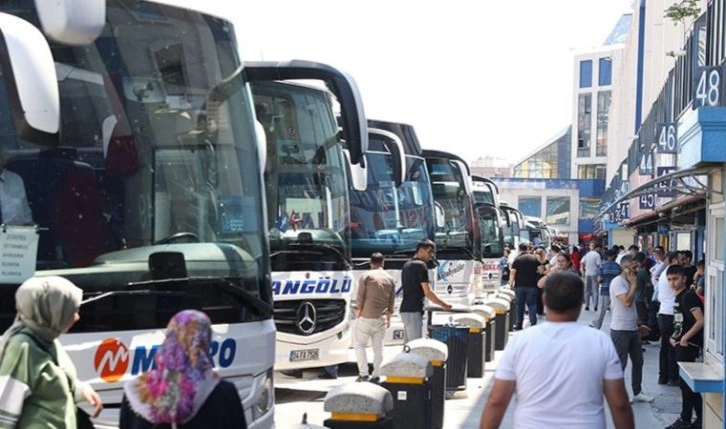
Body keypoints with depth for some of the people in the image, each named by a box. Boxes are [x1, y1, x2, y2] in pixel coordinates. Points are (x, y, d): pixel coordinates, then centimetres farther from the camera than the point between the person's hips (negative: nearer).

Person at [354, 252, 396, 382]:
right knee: (378, 347, 7)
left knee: (360, 345, 5)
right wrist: (388, 318, 20)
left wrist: (357, 315, 1)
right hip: (381, 318, 3)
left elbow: (360, 298, -7)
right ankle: (376, 375, 4)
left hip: (365, 317, -3)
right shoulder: (390, 279, 8)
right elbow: (391, 302, 10)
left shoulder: (366, 276, -4)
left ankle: (363, 373, -3)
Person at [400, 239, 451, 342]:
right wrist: (444, 305, -6)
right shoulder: (420, 265, -11)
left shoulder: (407, 265, 18)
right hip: (413, 311, -9)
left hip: (405, 310, 9)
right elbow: (428, 292, -15)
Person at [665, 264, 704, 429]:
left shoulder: (689, 296, -15)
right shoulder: (679, 297, 12)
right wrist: (674, 337, 8)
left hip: (688, 345, -9)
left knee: (686, 383, -1)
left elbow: (700, 321, -23)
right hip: (681, 344, 9)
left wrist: (685, 338, -19)